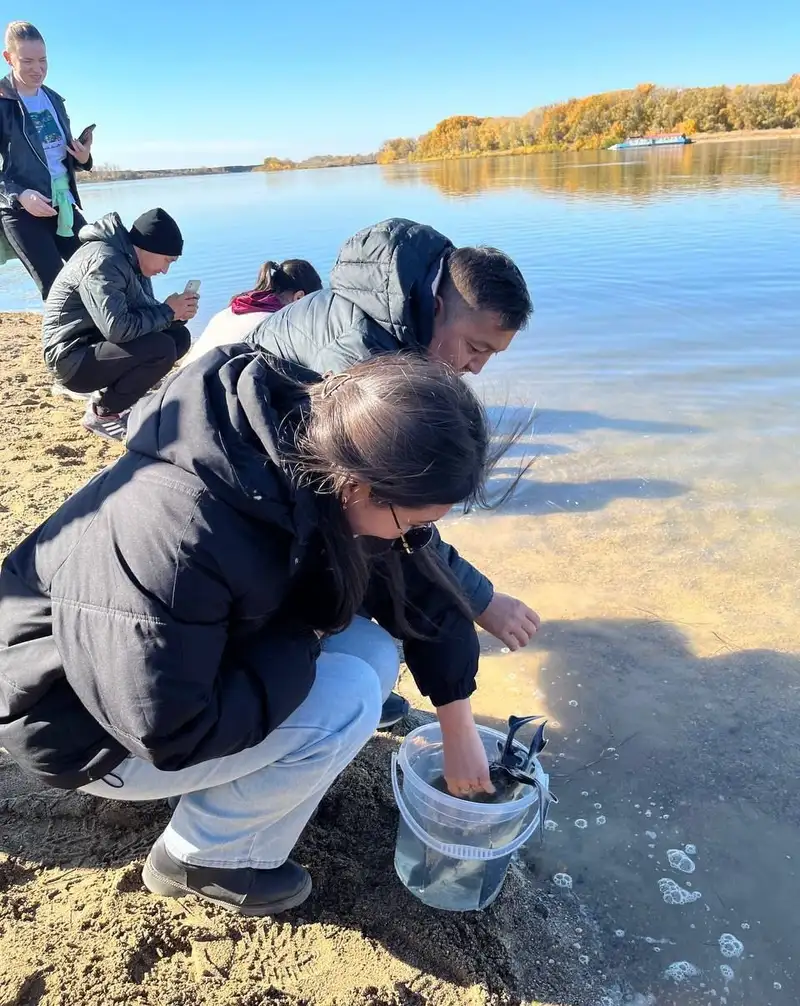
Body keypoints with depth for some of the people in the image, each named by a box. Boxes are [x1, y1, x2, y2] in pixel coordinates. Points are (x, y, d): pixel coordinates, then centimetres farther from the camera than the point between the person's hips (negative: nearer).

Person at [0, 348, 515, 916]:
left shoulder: (326, 449, -16)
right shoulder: (176, 532, -39)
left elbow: (416, 583, -4)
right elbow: (169, 730, -30)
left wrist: (460, 730, 1)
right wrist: (302, 645, -21)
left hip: (202, 657, 7)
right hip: (94, 725, -7)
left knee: (372, 656, -6)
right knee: (346, 697, -21)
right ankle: (201, 860, 2)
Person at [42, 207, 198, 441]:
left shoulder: (131, 261, 7)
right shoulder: (104, 261, -22)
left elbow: (144, 311, 10)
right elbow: (118, 328, -31)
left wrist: (176, 313, -11)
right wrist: (167, 311, -19)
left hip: (98, 345, 10)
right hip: (73, 357, -10)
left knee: (179, 336, 1)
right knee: (161, 348, -27)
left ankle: (112, 395, 6)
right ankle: (103, 413, -7)